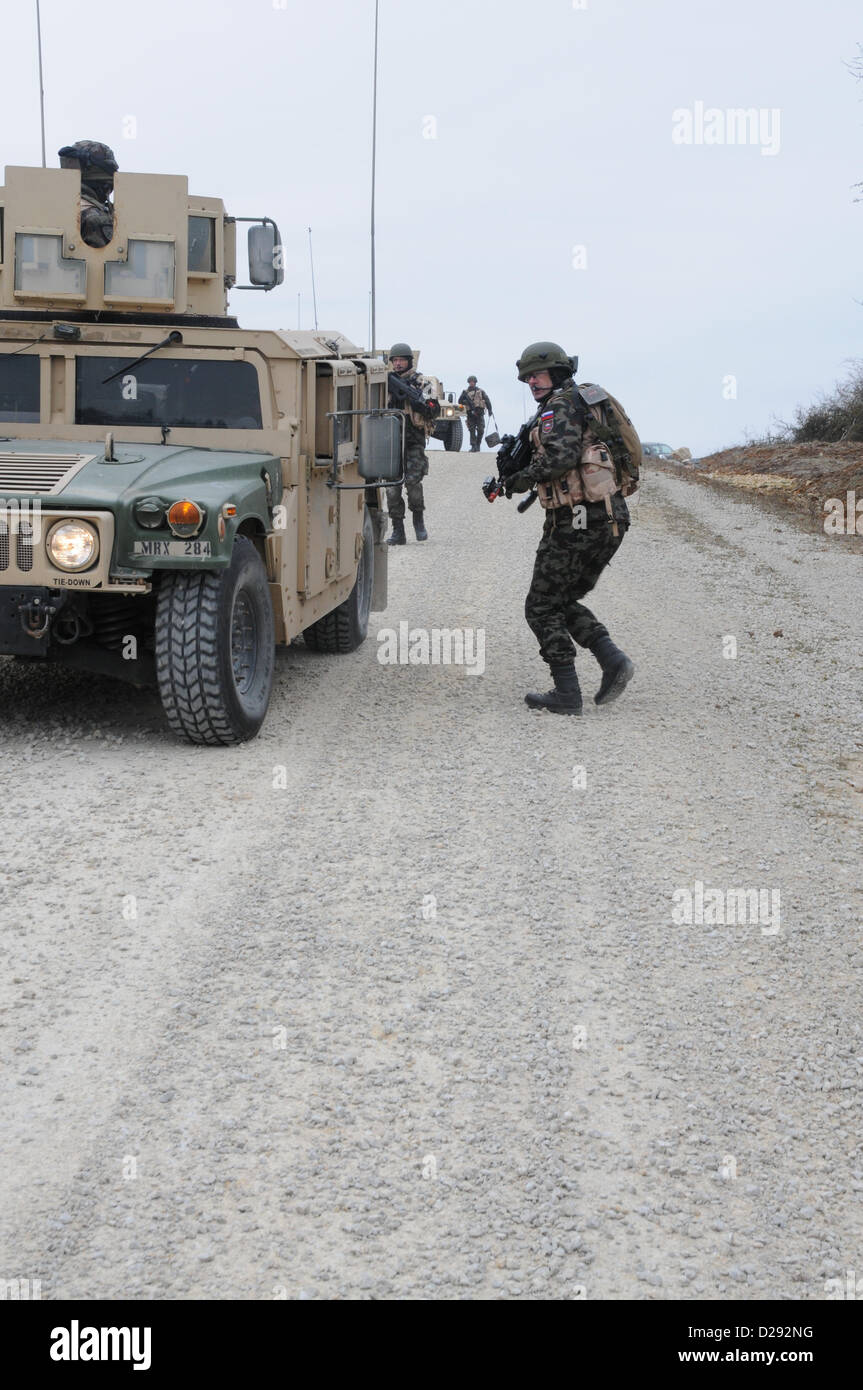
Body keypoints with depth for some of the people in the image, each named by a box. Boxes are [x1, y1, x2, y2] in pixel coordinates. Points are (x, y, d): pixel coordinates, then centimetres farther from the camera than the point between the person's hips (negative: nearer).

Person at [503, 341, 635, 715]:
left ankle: (566, 694, 1)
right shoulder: (589, 401, 20)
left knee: (542, 608, 2)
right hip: (609, 521, 9)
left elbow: (562, 455, -25)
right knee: (565, 602, 20)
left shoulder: (560, 406, -9)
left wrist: (525, 477, -9)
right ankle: (613, 660, 3)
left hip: (574, 522, -9)